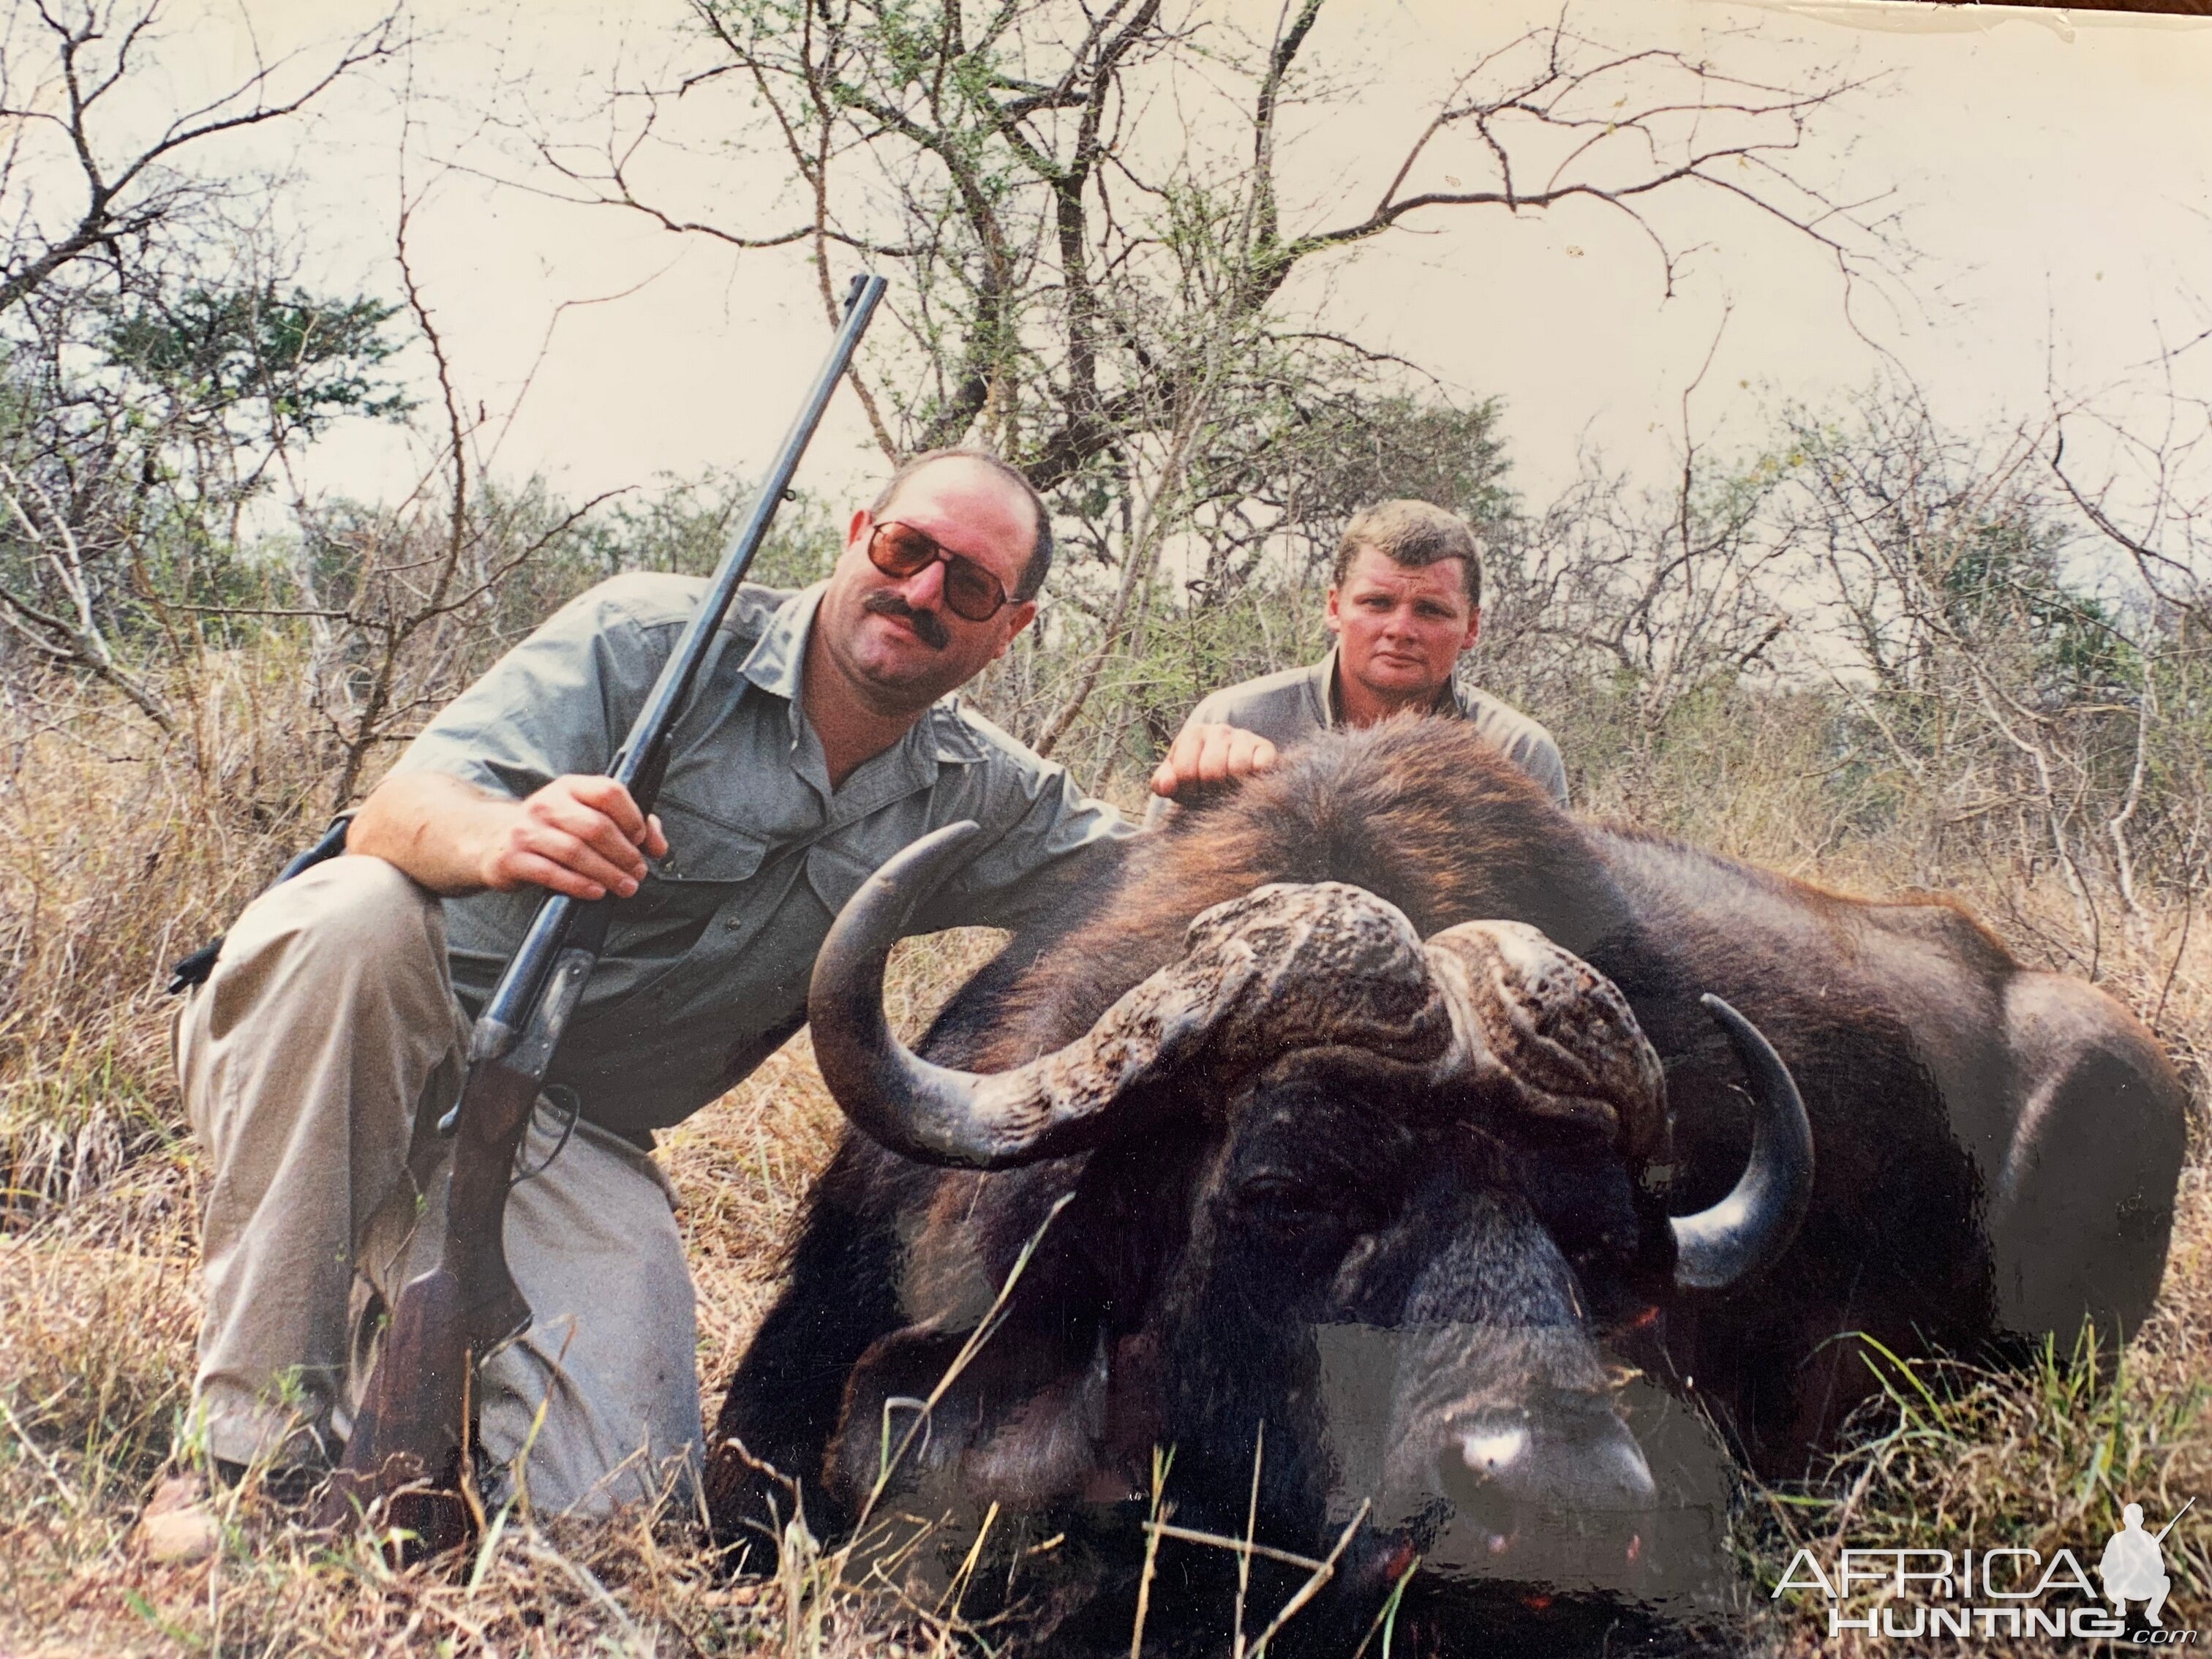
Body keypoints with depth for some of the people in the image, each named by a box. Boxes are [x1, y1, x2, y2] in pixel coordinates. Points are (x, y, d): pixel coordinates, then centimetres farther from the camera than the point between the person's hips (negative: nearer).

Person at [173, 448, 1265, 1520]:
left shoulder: (971, 801, 6)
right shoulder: (654, 639, -11)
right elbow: (395, 815, -21)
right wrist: (505, 838, -47)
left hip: (567, 1144, 4)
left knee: (613, 1497, -17)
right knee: (360, 914, -39)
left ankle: (395, 1329, 16)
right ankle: (257, 1436, -24)